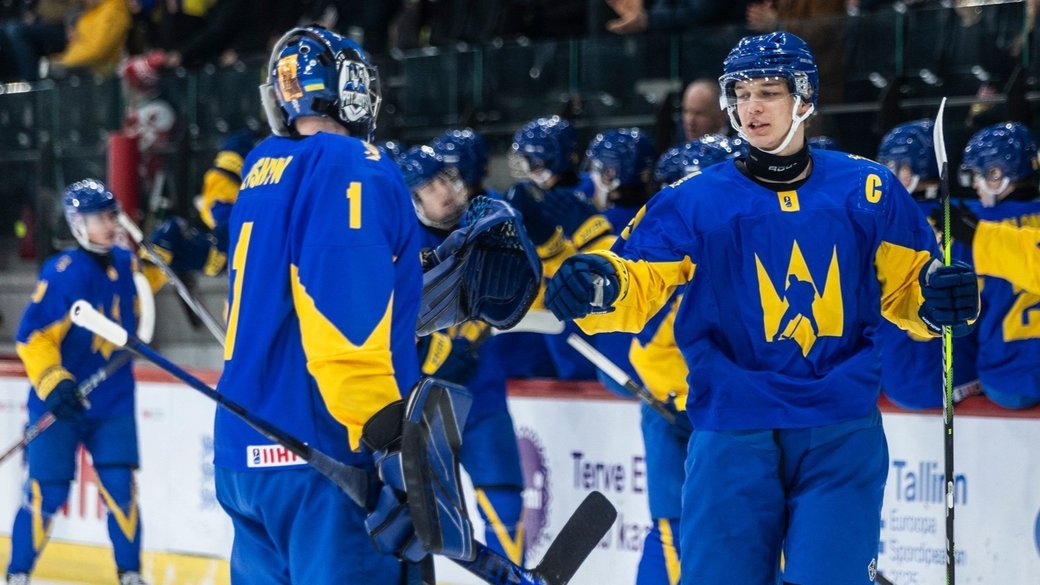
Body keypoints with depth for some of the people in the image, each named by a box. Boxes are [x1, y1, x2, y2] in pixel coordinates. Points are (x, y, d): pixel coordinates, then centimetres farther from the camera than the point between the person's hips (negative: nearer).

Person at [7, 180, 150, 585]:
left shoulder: (126, 264, 2)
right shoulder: (63, 273, -16)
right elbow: (32, 337, -16)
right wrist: (52, 381, -27)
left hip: (113, 402, 5)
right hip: (60, 401, -5)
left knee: (120, 487, -3)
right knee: (47, 493, -3)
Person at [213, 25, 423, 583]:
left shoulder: (260, 168, 17)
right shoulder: (351, 167, -8)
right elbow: (349, 311, -20)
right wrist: (385, 430, -21)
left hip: (245, 453, 9)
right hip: (324, 453, -9)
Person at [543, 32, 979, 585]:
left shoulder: (867, 190, 6)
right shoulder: (695, 200, 1)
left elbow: (905, 288, 14)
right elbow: (638, 286, -7)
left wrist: (939, 298, -8)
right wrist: (594, 284, -29)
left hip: (842, 432, 0)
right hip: (734, 430, 0)